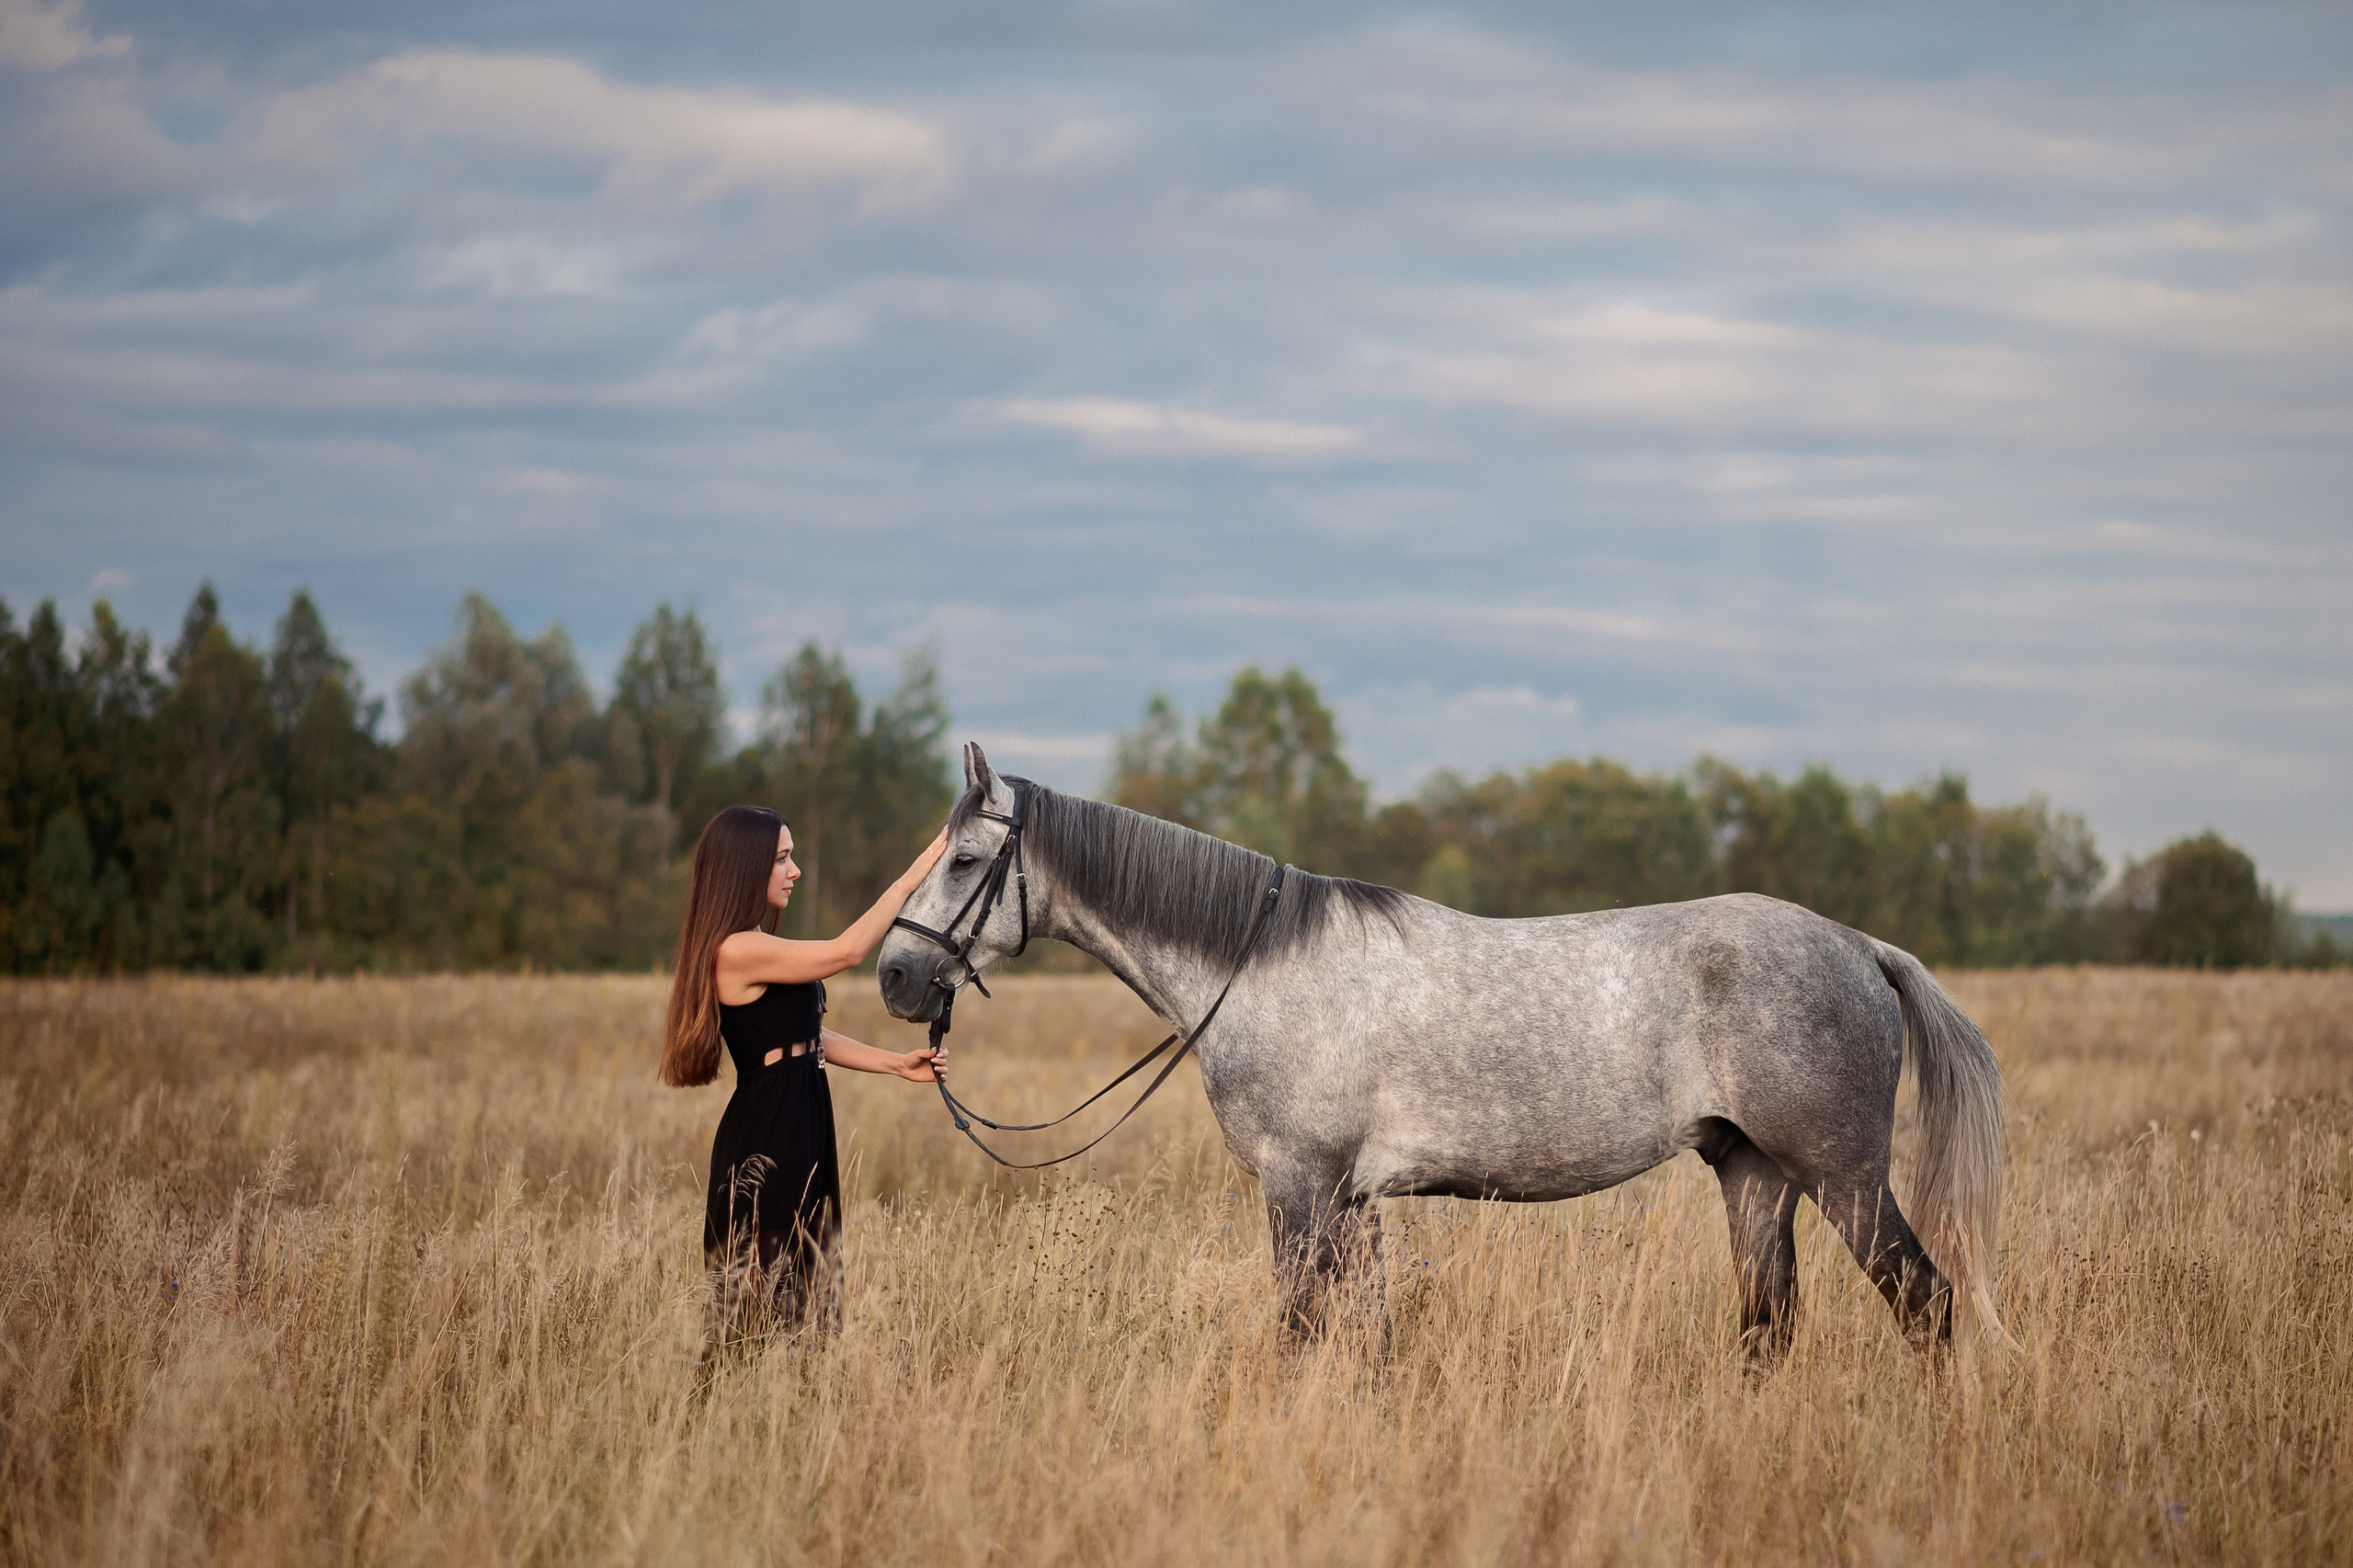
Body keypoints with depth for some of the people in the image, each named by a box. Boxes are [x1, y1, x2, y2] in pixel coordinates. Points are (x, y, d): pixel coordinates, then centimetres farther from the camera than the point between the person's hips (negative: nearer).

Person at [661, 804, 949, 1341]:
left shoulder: (756, 949, 16)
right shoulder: (737, 951, -17)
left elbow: (809, 1036, 17)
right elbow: (849, 950, -18)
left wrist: (898, 1064, 10)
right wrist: (913, 876, -11)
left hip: (797, 1135, 10)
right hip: (765, 1141, -10)